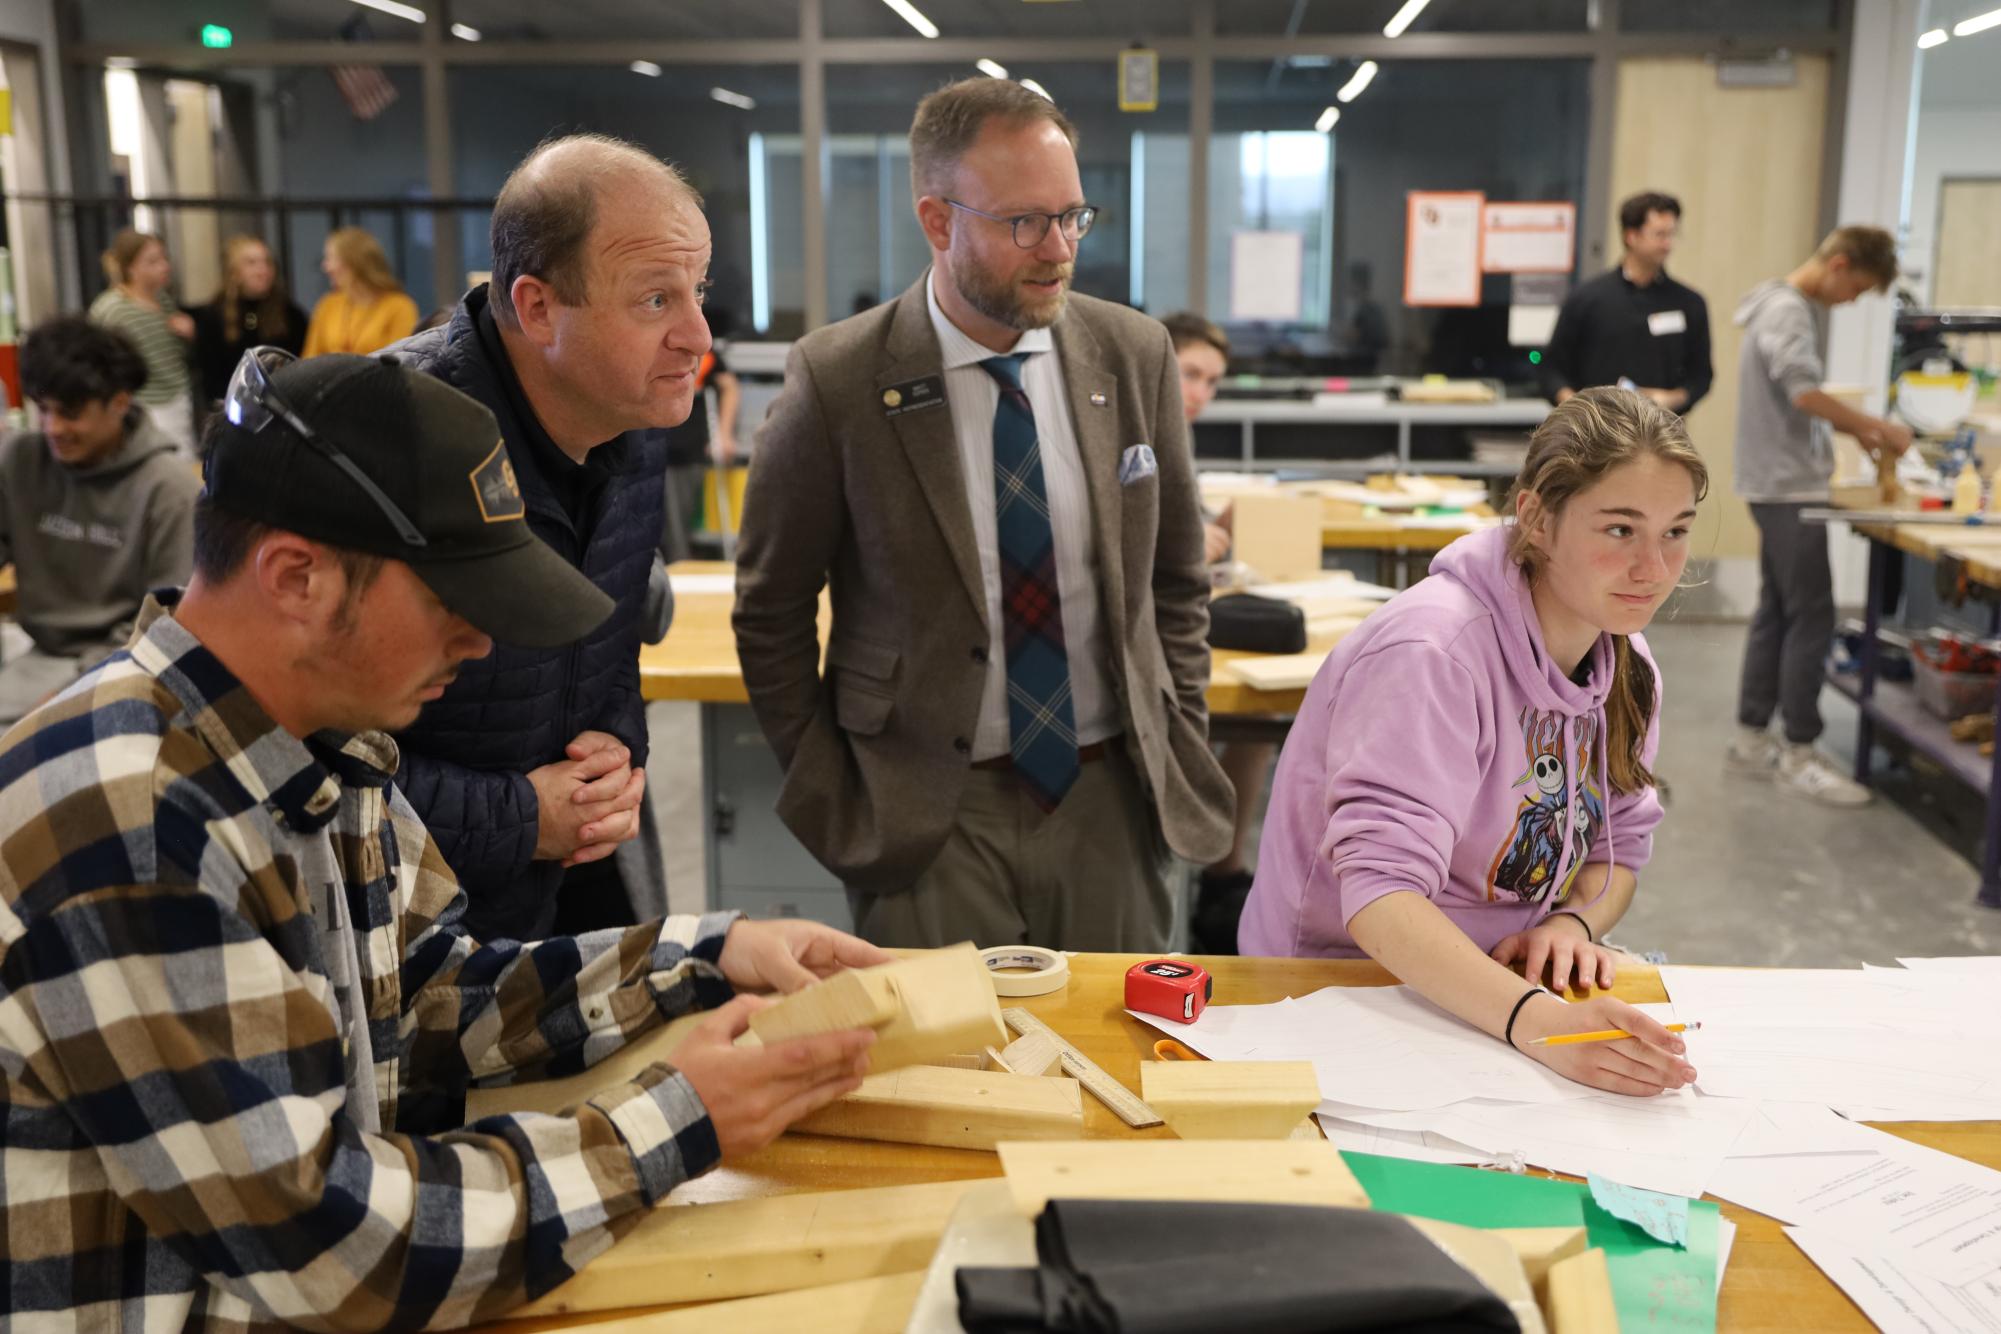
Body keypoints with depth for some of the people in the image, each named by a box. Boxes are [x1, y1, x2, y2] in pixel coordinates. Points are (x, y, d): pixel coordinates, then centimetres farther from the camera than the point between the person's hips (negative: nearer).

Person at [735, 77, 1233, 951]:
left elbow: (1176, 578, 10)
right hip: (925, 817, -3)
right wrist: (835, 806, -3)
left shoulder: (1135, 355, -2)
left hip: (1110, 800, 3)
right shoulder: (837, 383, -11)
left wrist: (1180, 751, 5)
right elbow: (771, 616, -2)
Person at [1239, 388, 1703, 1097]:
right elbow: (1381, 892, -33)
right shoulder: (1432, 652, -24)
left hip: (1511, 981, 6)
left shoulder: (1626, 662, 2)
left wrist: (1573, 922, -10)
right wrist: (1536, 1020, -46)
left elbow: (1622, 847, 13)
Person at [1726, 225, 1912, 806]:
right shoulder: (1787, 310, -14)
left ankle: (1752, 738, 18)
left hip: (1783, 485, 10)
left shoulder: (1800, 308, 16)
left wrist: (1857, 432, 8)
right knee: (1811, 618, -6)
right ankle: (1799, 752, 1)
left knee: (1777, 614, 12)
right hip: (1788, 486, -10)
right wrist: (1879, 427, -17)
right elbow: (1805, 394, -26)